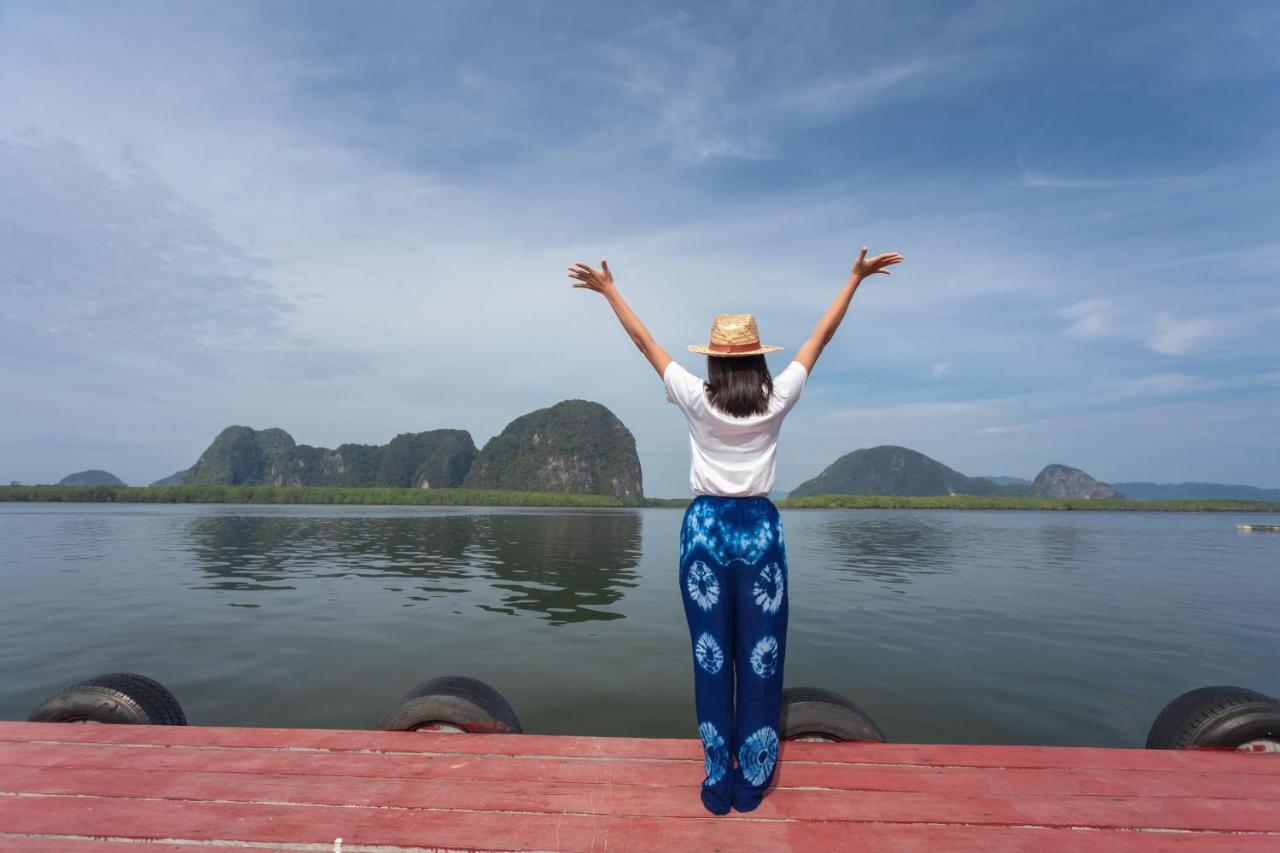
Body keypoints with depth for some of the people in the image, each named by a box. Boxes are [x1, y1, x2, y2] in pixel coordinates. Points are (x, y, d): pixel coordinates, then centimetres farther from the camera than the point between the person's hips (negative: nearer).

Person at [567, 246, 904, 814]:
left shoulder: (696, 400, -6)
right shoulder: (776, 400, -3)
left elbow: (645, 341, 2)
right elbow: (821, 336, 7)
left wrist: (609, 290, 13)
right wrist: (856, 278, 18)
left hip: (705, 527, 0)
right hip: (759, 527, 1)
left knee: (711, 660, 7)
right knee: (760, 659, 9)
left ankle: (718, 783, 18)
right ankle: (751, 783, 20)